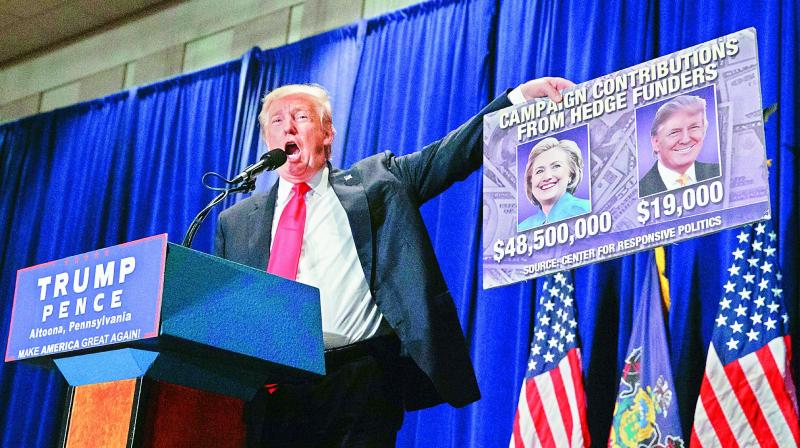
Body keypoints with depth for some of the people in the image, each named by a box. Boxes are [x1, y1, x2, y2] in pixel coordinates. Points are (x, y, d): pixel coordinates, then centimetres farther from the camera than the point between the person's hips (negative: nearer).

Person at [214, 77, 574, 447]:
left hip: (359, 387, -2)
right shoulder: (235, 222, 16)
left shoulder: (375, 183, 12)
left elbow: (449, 155, 4)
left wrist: (521, 95, -7)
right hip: (270, 392, 2)